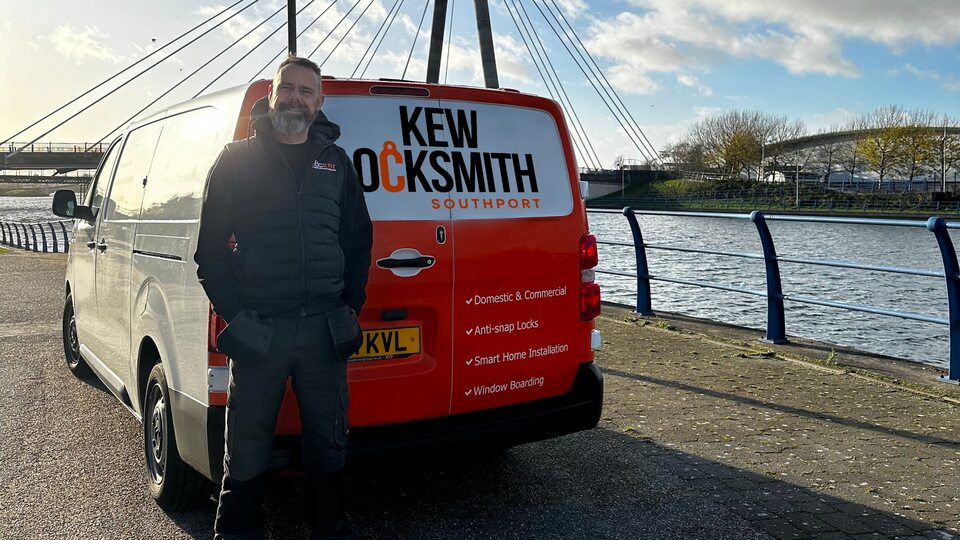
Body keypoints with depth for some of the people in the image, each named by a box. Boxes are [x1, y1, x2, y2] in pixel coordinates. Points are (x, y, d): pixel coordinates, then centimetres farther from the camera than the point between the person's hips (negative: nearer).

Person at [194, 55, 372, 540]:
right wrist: (233, 313, -6)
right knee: (247, 452, 5)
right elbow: (210, 249, 2)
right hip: (257, 329, -2)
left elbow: (360, 241, 14)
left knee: (328, 445, 13)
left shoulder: (336, 163, 11)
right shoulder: (236, 160, 3)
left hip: (325, 328, 3)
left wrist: (351, 304, 4)